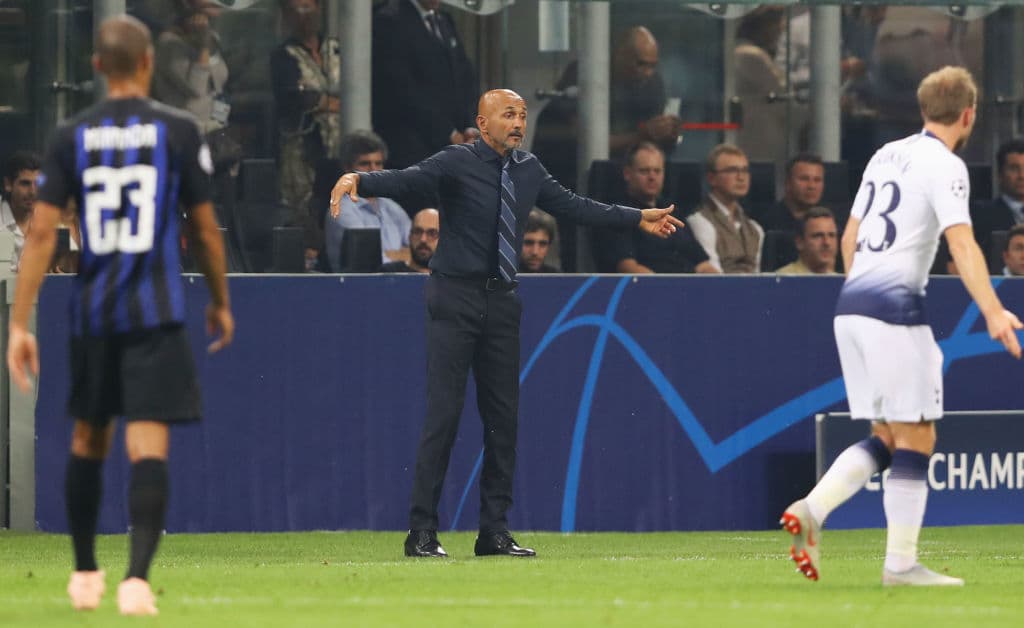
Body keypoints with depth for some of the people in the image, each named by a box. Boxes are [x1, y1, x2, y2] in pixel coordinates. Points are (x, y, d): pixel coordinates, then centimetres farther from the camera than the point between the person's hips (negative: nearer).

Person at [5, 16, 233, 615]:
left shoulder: (72, 137, 2)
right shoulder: (179, 130, -3)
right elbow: (206, 229, 1)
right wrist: (221, 302, 16)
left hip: (93, 311, 3)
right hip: (156, 312, -3)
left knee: (88, 440, 20)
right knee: (149, 447, -7)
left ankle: (85, 573, 29)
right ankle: (137, 577, -22)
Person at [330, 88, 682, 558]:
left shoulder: (528, 171, 10)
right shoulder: (457, 163, -9)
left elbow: (572, 206, 22)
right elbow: (406, 179, -24)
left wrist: (638, 219, 26)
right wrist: (358, 181, -43)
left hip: (501, 303, 6)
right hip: (455, 299, -6)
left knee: (504, 415, 7)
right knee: (444, 413, -9)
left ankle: (495, 532, 14)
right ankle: (422, 532, -6)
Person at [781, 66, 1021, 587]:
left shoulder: (886, 155, 16)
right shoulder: (945, 167, -8)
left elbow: (850, 237, 22)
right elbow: (961, 243, -21)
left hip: (850, 307, 8)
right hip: (895, 308, -8)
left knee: (887, 437, 13)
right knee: (915, 437, -2)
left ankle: (811, 510, -4)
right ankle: (901, 563, -3)